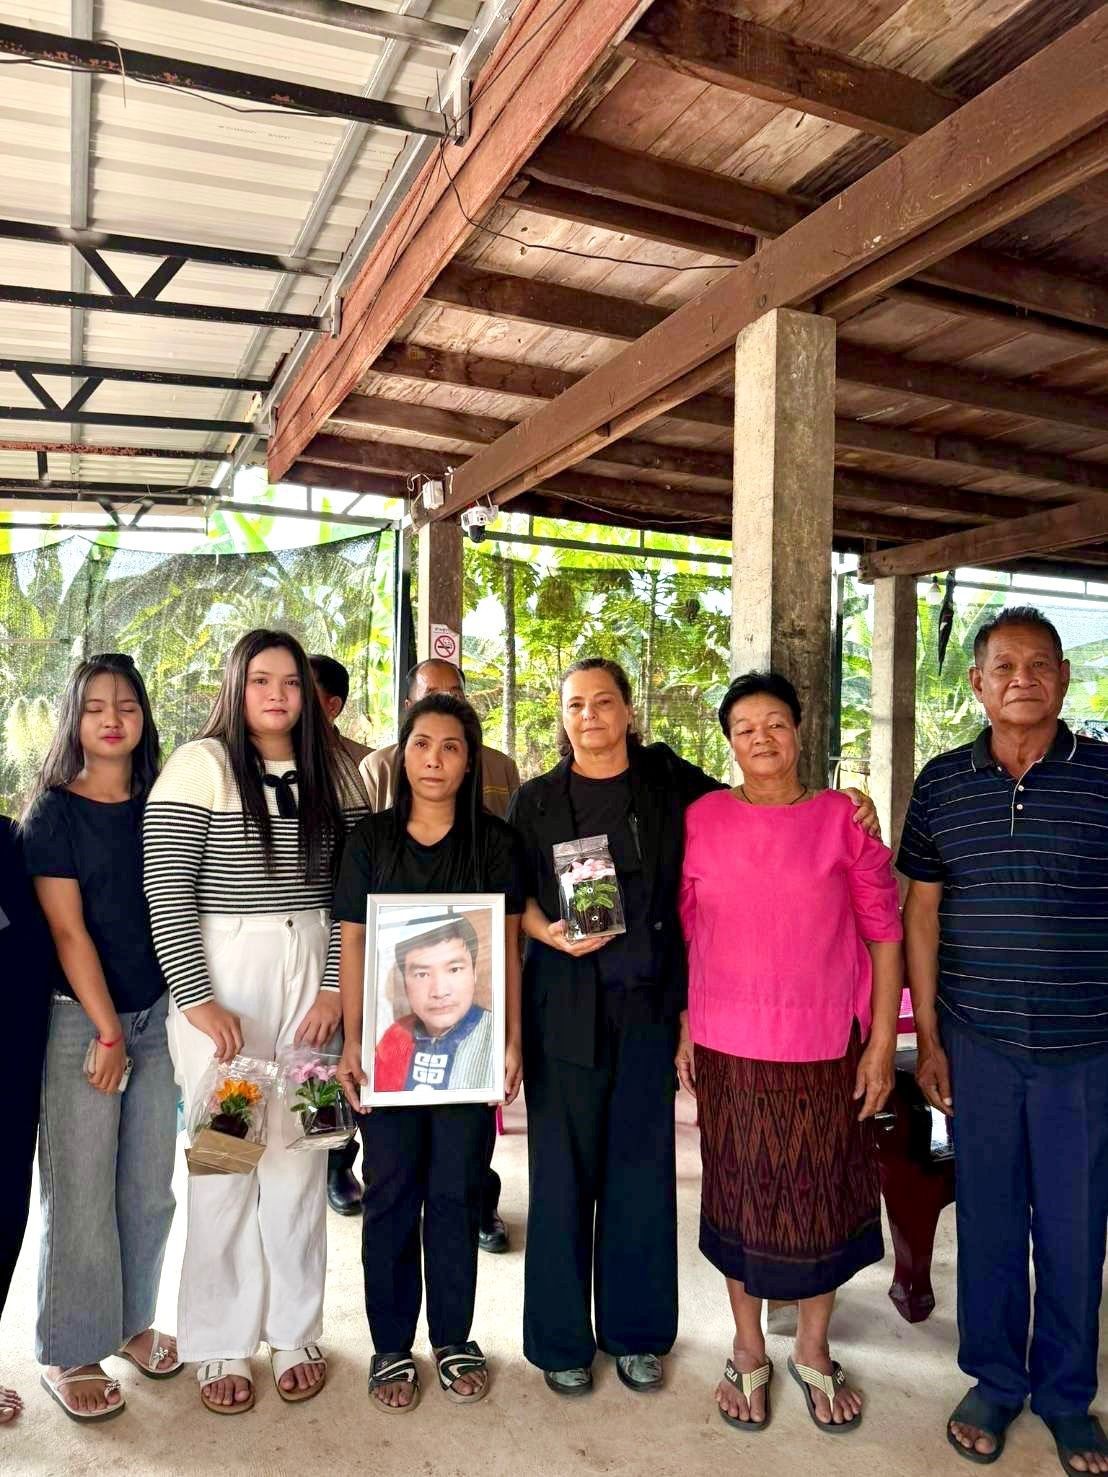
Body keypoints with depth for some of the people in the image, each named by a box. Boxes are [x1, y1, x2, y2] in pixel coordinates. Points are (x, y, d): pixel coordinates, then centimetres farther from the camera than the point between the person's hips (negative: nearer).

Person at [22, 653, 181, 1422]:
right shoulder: (54, 812, -5)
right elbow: (67, 929, -9)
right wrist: (107, 1031, -11)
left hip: (156, 1015, 4)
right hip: (81, 1019, -4)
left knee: (149, 1185, 11)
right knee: (81, 1189, 3)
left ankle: (133, 1320, 30)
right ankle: (72, 1351, 20)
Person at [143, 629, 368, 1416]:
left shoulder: (333, 774, 7)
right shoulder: (200, 763, -6)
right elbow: (166, 890, -9)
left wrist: (334, 987, -2)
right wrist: (198, 999, -12)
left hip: (312, 976, 4)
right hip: (217, 975, -3)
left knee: (301, 1154, 9)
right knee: (223, 1156, 5)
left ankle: (295, 1331, 27)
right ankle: (223, 1345, 24)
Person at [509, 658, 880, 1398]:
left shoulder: (667, 780, 4)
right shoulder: (537, 800, 4)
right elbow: (514, 894, 6)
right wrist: (551, 933, -14)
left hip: (650, 1002, 1)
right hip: (565, 1002, -1)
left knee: (642, 1165, 10)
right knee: (563, 1166, 6)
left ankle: (635, 1333, 30)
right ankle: (561, 1340, 25)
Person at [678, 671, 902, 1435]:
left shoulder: (844, 818, -3)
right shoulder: (702, 819, -1)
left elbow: (884, 933, -2)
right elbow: (685, 932, 4)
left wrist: (883, 1042, -5)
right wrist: (684, 1027, 2)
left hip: (829, 1044, 0)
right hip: (729, 1046, 1)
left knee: (825, 1193, 12)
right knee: (739, 1193, 13)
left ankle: (814, 1351, 36)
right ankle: (748, 1350, 35)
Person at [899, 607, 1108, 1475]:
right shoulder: (942, 783, 0)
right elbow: (922, 912, 4)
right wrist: (927, 1037, 2)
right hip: (977, 1044, 1)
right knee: (987, 1217, 14)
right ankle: (994, 1381, 35)